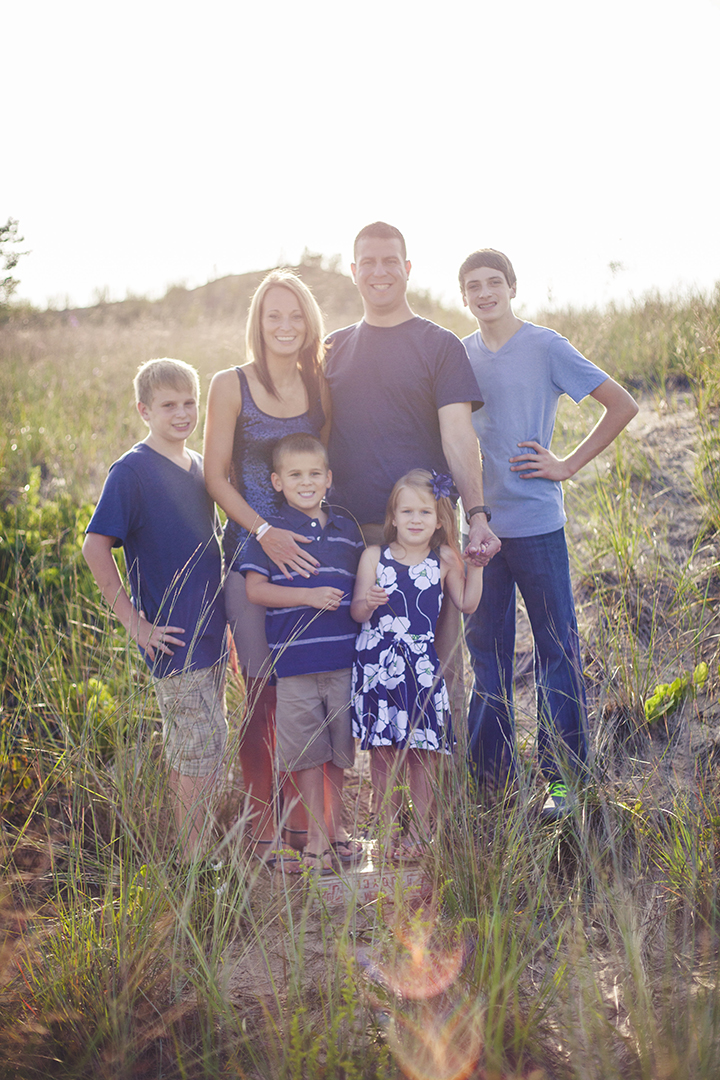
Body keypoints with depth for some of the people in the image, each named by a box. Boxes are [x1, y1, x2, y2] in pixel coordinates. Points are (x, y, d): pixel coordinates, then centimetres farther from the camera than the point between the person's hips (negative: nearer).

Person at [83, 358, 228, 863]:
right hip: (173, 638, -7)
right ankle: (195, 860, 4)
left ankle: (196, 854, 24)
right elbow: (95, 546, -15)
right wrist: (134, 621, -15)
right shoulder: (132, 471, -10)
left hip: (211, 634, 7)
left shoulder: (200, 466, 12)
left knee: (191, 750, 14)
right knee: (201, 748, -6)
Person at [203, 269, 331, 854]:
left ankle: (310, 815, 16)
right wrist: (264, 532, -16)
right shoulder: (231, 385, -2)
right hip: (252, 549, -3)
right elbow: (216, 477, -4)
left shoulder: (320, 387, 9)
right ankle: (264, 823, 12)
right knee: (263, 688, -1)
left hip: (310, 550, 3)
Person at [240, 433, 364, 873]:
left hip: (344, 657, 3)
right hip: (293, 659, -3)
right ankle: (317, 834, 15)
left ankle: (335, 826, 28)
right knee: (306, 752, 2)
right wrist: (309, 596, -16)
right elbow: (255, 589, -7)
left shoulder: (347, 528, 11)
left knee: (337, 748, 12)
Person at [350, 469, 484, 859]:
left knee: (421, 748, 1)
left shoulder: (444, 561, 5)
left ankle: (421, 827, 15)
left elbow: (466, 604, 9)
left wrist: (474, 567, 0)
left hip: (421, 665, 0)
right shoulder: (374, 557, 2)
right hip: (377, 662, 0)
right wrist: (368, 603, -21)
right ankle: (388, 829, 15)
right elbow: (356, 612, 1)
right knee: (382, 750, 3)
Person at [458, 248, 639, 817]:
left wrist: (568, 465, -8)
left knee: (557, 649, 1)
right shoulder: (461, 355, 10)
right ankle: (494, 777, 19)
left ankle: (563, 777, 9)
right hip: (480, 523, 5)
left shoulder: (545, 347, -4)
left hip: (536, 521, -5)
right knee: (485, 647, 9)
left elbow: (622, 406, -4)